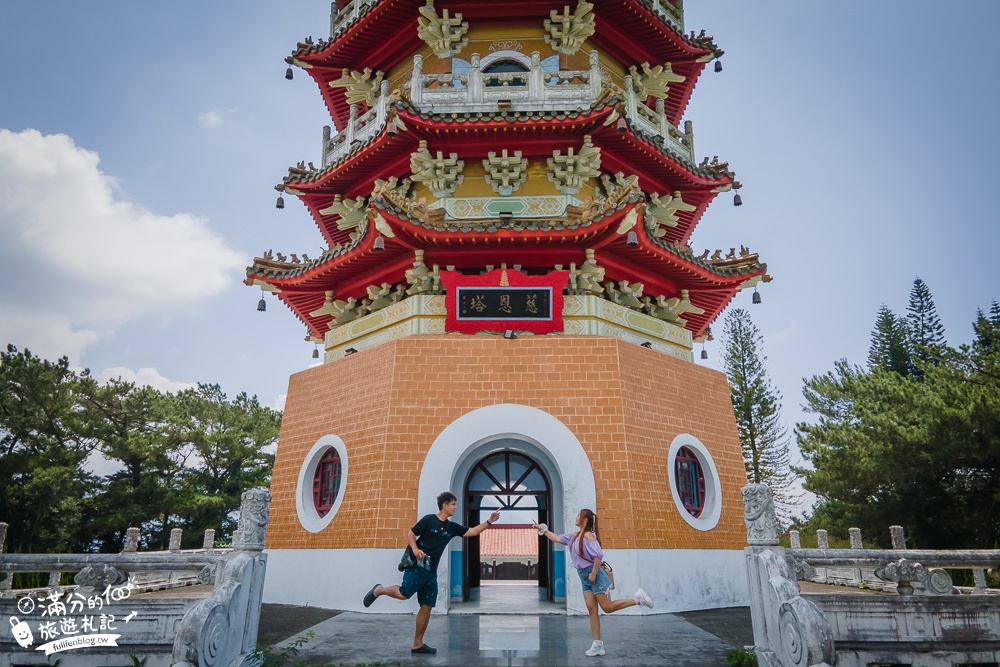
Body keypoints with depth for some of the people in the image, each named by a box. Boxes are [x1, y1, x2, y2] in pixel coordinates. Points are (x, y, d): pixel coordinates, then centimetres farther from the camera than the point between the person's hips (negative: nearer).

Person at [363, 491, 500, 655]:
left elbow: (472, 532, 9)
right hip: (417, 566, -6)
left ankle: (417, 644, 12)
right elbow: (410, 534, -5)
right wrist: (415, 549, -22)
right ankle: (379, 590, 11)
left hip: (431, 571, 6)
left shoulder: (452, 527, 11)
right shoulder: (429, 519, -6)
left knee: (427, 607, 3)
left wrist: (489, 522, 1)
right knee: (403, 594, -19)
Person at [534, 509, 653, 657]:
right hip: (584, 577, 8)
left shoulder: (588, 536, -18)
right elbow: (557, 538, 15)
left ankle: (638, 598, 10)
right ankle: (597, 645, 7)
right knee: (592, 610, 4)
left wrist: (593, 574, -22)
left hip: (595, 575, -8)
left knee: (607, 607, -3)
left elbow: (598, 555, -26)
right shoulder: (574, 536, 9)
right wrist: (543, 530, 11)